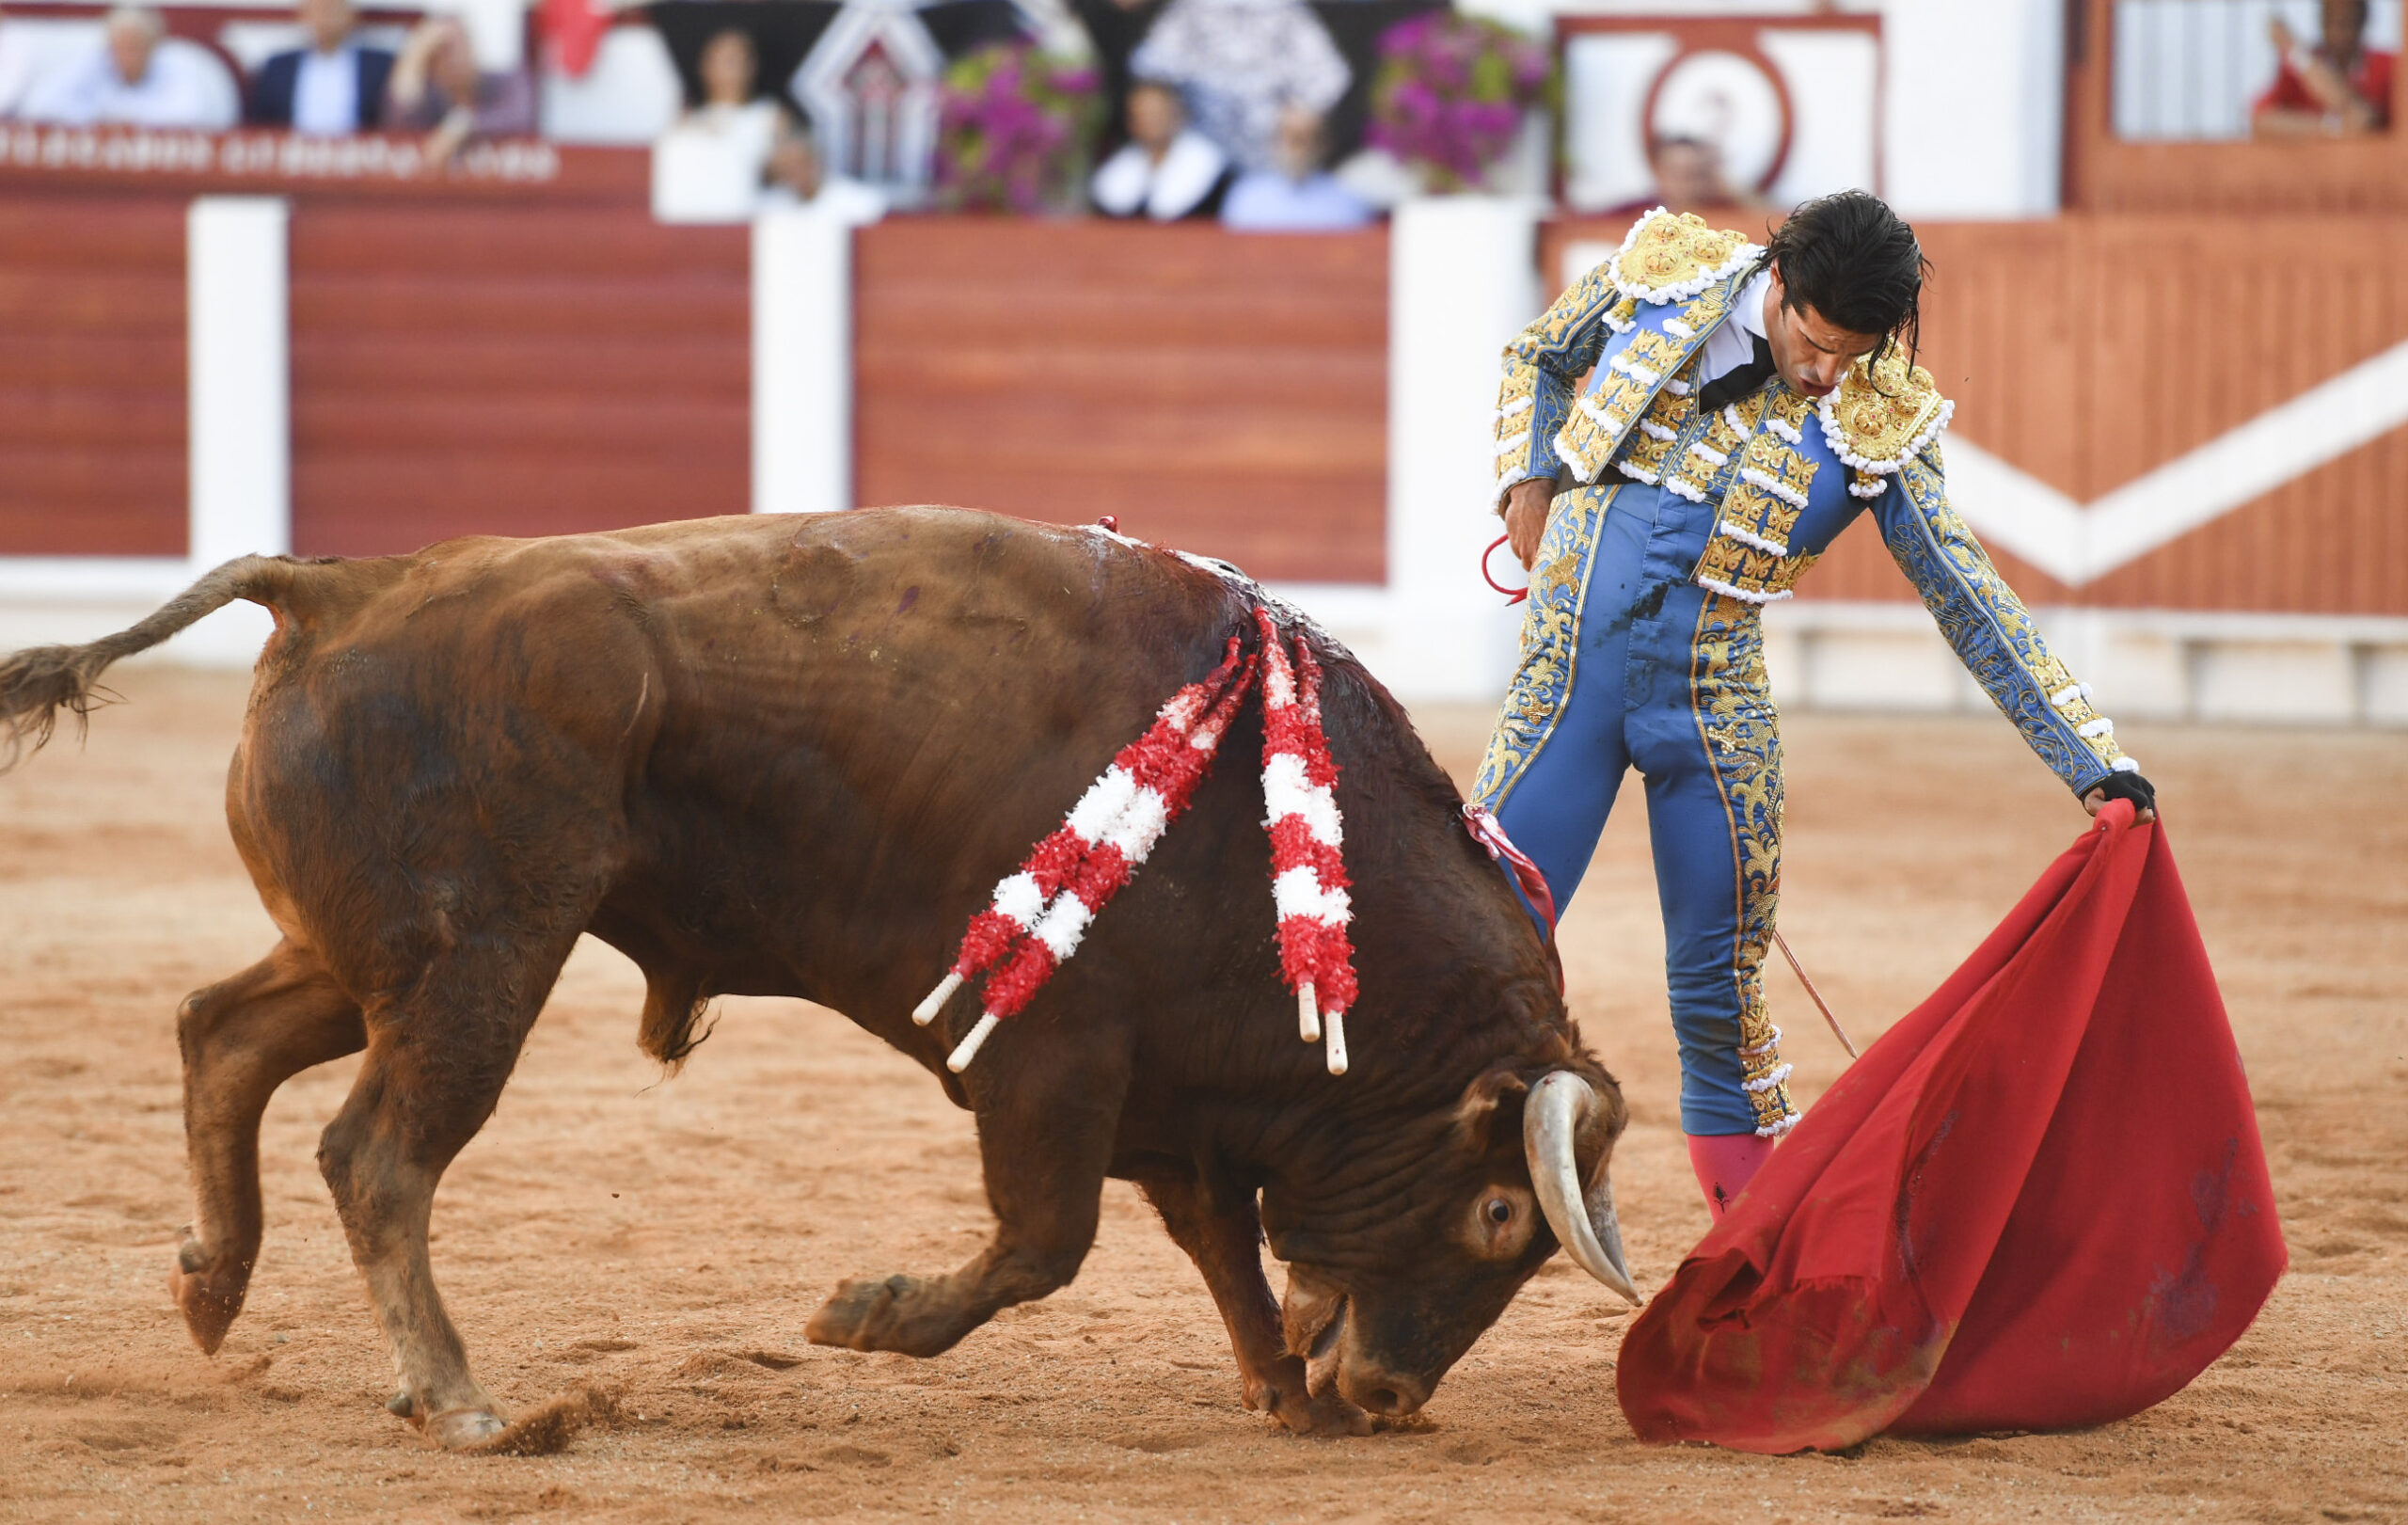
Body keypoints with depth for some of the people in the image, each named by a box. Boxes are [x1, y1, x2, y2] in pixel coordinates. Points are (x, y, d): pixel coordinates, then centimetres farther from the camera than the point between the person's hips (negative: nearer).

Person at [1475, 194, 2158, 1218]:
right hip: (1569, 669, 0)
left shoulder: (1882, 423, -5)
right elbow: (1540, 357, 17)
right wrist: (1527, 478, -1)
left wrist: (2096, 766, -10)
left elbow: (1971, 602, -4)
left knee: (1718, 983, 3)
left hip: (1713, 703, 0)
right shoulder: (1661, 272, -3)